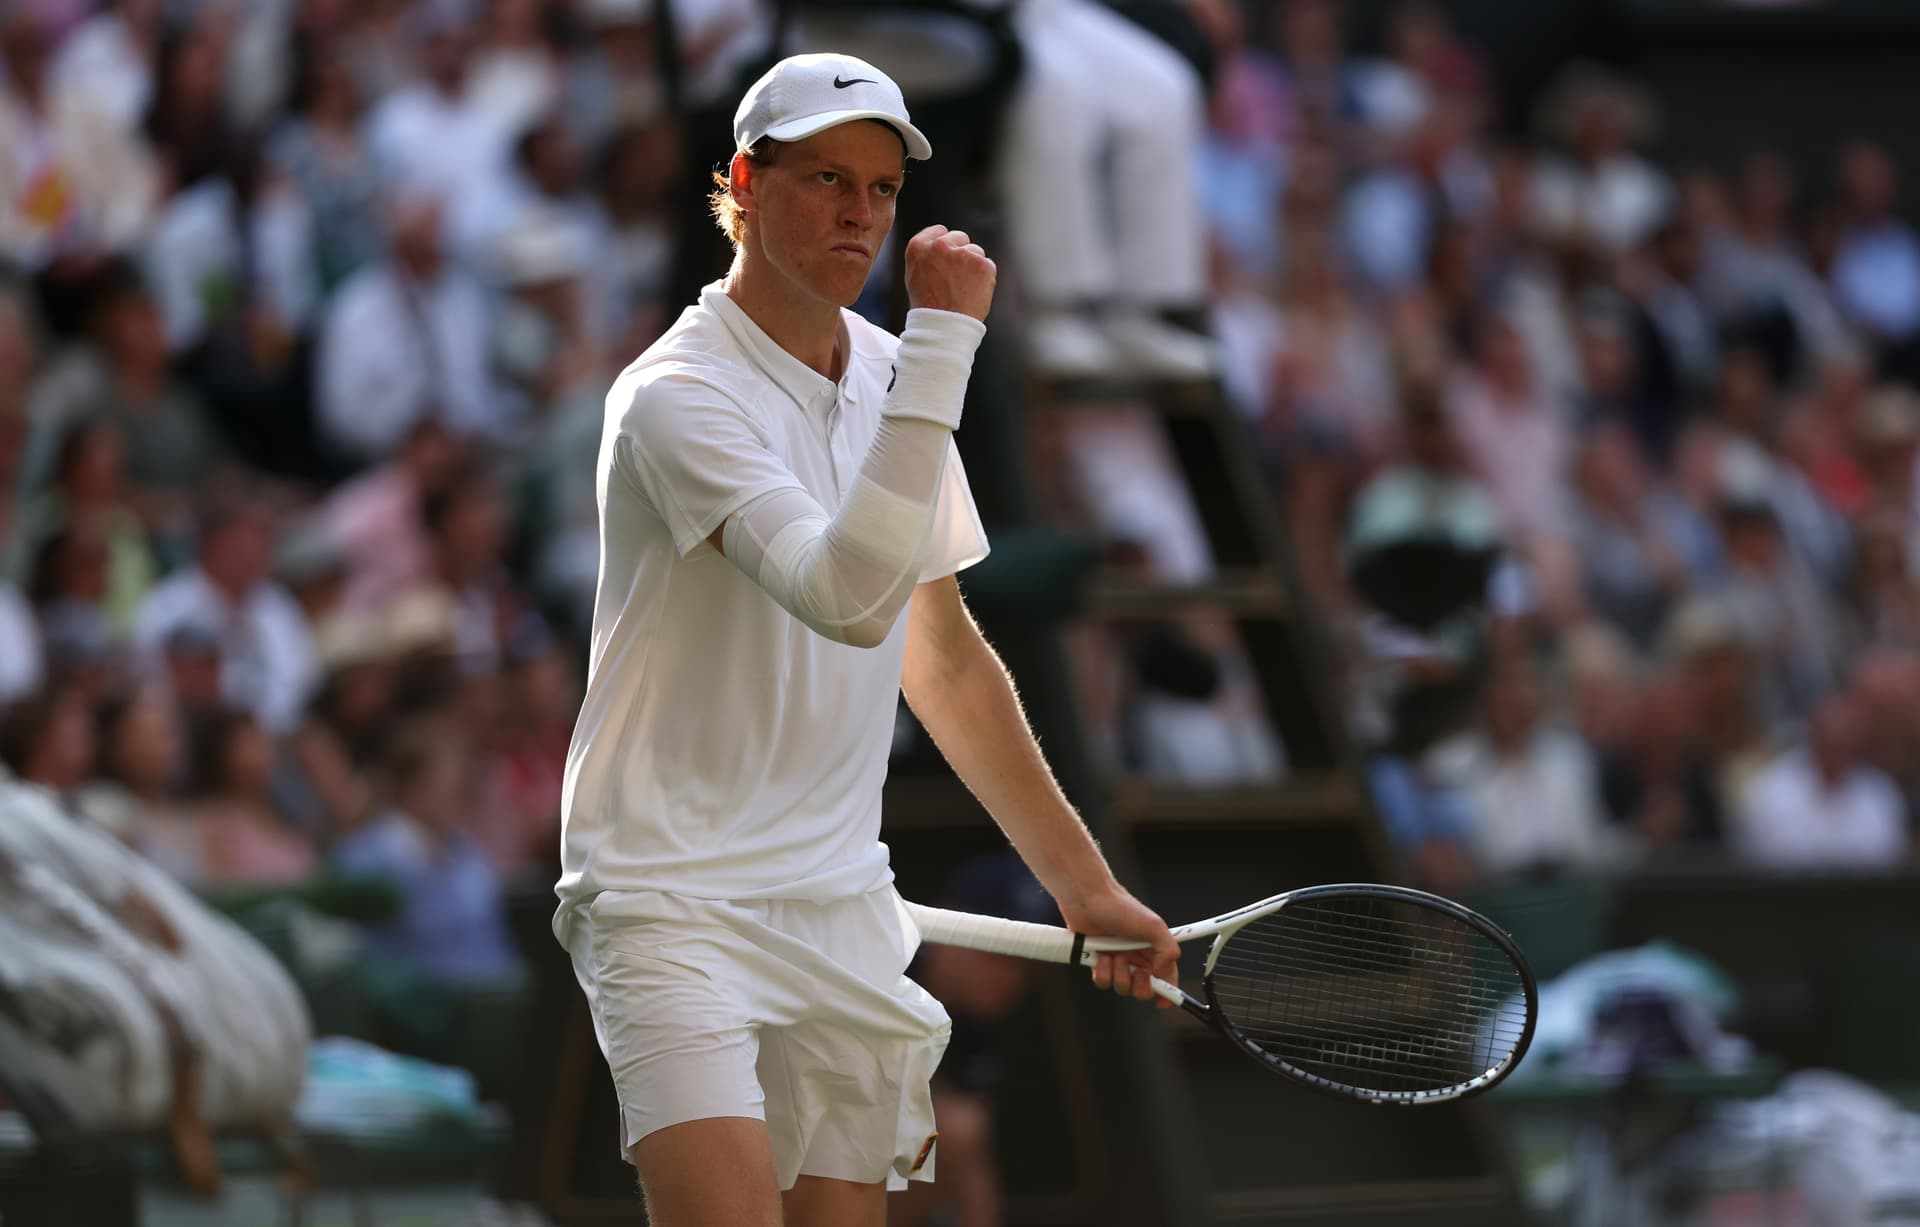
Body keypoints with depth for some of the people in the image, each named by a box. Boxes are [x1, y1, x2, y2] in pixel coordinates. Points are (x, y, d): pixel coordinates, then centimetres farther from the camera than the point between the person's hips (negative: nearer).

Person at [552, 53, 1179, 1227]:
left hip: (844, 908, 7)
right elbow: (849, 598, -30)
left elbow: (945, 658, 21)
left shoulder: (893, 380, 11)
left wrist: (1083, 881, 21)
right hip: (673, 896, -7)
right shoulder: (678, 394, -15)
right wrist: (945, 339, -27)